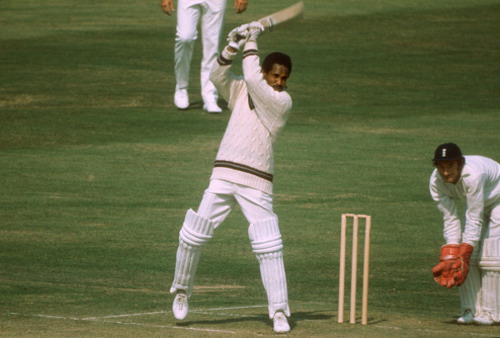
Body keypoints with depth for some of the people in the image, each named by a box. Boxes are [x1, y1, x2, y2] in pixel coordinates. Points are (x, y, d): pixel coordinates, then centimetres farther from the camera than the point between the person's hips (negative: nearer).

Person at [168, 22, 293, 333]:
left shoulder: (282, 102, -5)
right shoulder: (242, 91, 11)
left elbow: (252, 80, -15)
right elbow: (218, 76, 1)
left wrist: (252, 43, -5)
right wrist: (235, 45, -11)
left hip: (257, 184, -4)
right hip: (223, 176, 4)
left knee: (270, 247, -11)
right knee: (193, 236, 2)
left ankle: (279, 312, -5)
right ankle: (182, 290, 24)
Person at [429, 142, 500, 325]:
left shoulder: (473, 175, -41)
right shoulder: (436, 182, -22)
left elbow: (474, 219, -35)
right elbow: (450, 219, -17)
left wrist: (464, 254, -34)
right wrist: (450, 255, -24)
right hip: (475, 205, 6)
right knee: (468, 255, -5)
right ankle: (471, 310, 2)